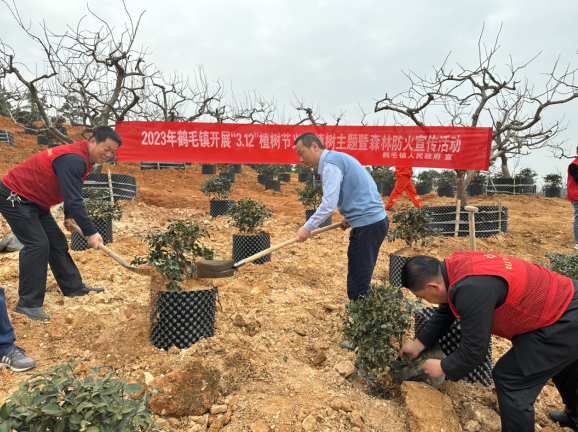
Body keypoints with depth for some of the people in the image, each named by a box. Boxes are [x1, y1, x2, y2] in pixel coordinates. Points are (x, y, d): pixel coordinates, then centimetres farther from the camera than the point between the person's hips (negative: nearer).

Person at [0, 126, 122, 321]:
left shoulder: (82, 157, 3)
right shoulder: (73, 160, -29)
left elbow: (72, 192, 16)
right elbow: (73, 200, -33)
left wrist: (69, 216, 10)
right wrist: (90, 232, -29)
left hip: (33, 201, 10)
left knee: (57, 241, 9)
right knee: (37, 243, -16)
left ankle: (73, 287, 19)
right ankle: (28, 303, -8)